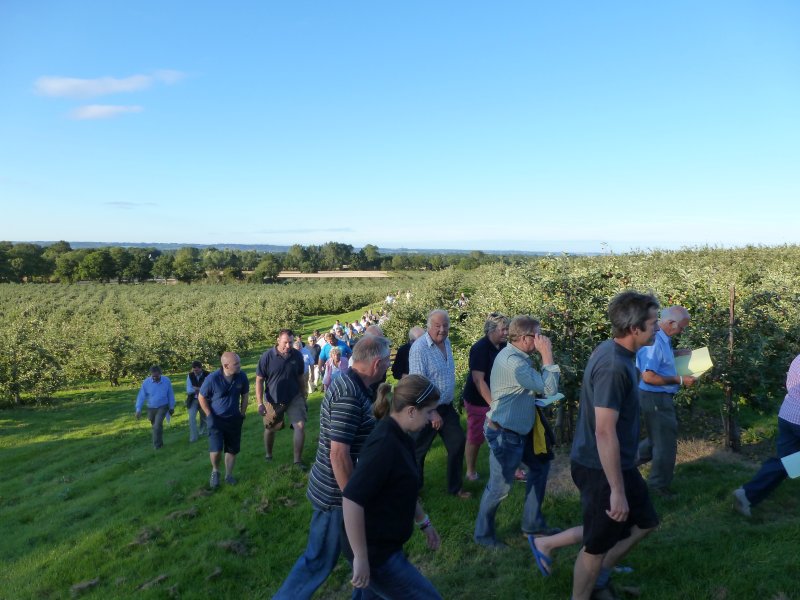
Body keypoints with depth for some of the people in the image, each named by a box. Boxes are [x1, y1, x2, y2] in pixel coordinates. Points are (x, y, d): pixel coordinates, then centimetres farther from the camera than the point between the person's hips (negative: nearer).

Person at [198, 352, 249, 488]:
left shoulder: (242, 376, -15)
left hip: (234, 419, 3)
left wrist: (242, 414, 3)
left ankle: (229, 475, 29)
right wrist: (209, 416, -10)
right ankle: (215, 471, 18)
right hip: (216, 419, -3)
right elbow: (201, 397, -7)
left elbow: (245, 395, 3)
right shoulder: (212, 378, -23)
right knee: (216, 450, -12)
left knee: (232, 450, 9)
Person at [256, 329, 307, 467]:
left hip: (294, 398, 1)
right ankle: (268, 454, 43)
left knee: (301, 426, -13)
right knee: (270, 429, 17)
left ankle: (298, 460, 0)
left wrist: (303, 397, 9)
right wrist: (260, 403, -14)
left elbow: (300, 377, 4)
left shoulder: (297, 355, -8)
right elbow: (259, 380, -10)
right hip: (273, 400, -1)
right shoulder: (267, 356, -15)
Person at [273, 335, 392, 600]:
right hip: (337, 494, -9)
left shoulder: (353, 385, 3)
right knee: (319, 560, 8)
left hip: (344, 488, 9)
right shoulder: (349, 394, -27)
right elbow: (339, 453, -28)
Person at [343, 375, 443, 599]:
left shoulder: (400, 438, 4)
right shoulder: (385, 444, -26)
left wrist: (424, 522, 24)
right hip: (374, 552, -9)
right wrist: (361, 558, -27)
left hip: (384, 545, 9)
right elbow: (351, 499, -31)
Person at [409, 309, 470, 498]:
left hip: (447, 407, 7)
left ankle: (455, 487, 27)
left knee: (458, 444, 10)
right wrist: (432, 413, -23)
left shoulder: (447, 343, 4)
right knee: (418, 450, 8)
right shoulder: (419, 348, -21)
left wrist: (450, 402, 16)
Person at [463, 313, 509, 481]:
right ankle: (470, 471, 25)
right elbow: (478, 380, -24)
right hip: (479, 401, -5)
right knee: (475, 438, 7)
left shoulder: (504, 346, 0)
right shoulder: (480, 348, -20)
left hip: (498, 399, 6)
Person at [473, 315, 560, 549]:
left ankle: (532, 523, 34)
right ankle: (483, 534, 23)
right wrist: (547, 355, -18)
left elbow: (534, 385, 11)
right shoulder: (513, 363, -27)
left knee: (540, 465, 20)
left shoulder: (512, 354, 6)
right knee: (500, 486, 2)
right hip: (504, 433, -11)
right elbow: (549, 388, -24)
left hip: (519, 429, 11)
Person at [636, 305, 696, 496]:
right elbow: (648, 377, -30)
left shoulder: (662, 338, 5)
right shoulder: (653, 340, -26)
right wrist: (679, 380, -22)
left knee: (660, 437, 23)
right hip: (655, 398, -10)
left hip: (660, 397, 10)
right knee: (665, 441, 5)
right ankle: (659, 484, 22)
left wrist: (677, 353, 11)